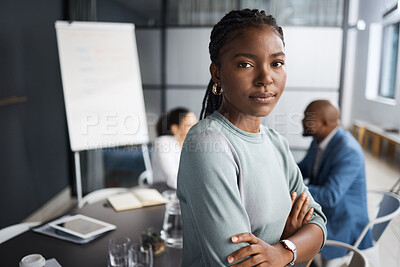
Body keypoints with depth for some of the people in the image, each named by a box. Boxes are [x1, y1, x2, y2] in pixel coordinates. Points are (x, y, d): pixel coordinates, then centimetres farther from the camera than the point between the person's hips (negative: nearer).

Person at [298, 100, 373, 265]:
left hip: (342, 223, -8)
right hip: (322, 211, 9)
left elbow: (330, 196, -32)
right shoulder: (320, 140, 0)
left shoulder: (348, 151, -28)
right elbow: (304, 169, 13)